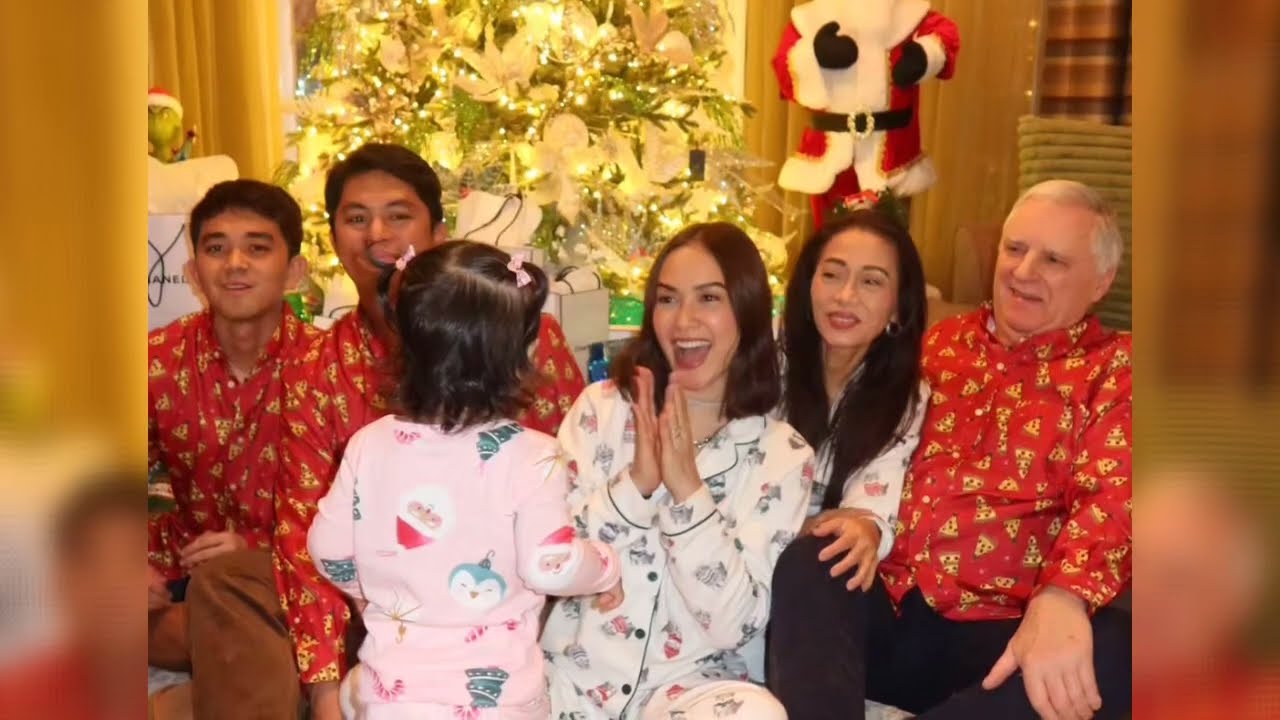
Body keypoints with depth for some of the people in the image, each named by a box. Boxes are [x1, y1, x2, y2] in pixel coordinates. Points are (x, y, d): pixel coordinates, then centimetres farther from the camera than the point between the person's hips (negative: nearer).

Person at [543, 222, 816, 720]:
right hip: (573, 676, 1)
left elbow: (733, 624, -9)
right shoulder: (601, 408, 1)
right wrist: (635, 483, -16)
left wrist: (687, 490, -18)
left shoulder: (783, 455, -2)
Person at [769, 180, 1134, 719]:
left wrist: (1061, 599, -31)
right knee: (807, 563, -29)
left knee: (1112, 655, -33)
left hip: (1003, 628, -2)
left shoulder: (1114, 369, 7)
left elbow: (1111, 499, -10)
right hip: (889, 604, 2)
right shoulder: (941, 342, 19)